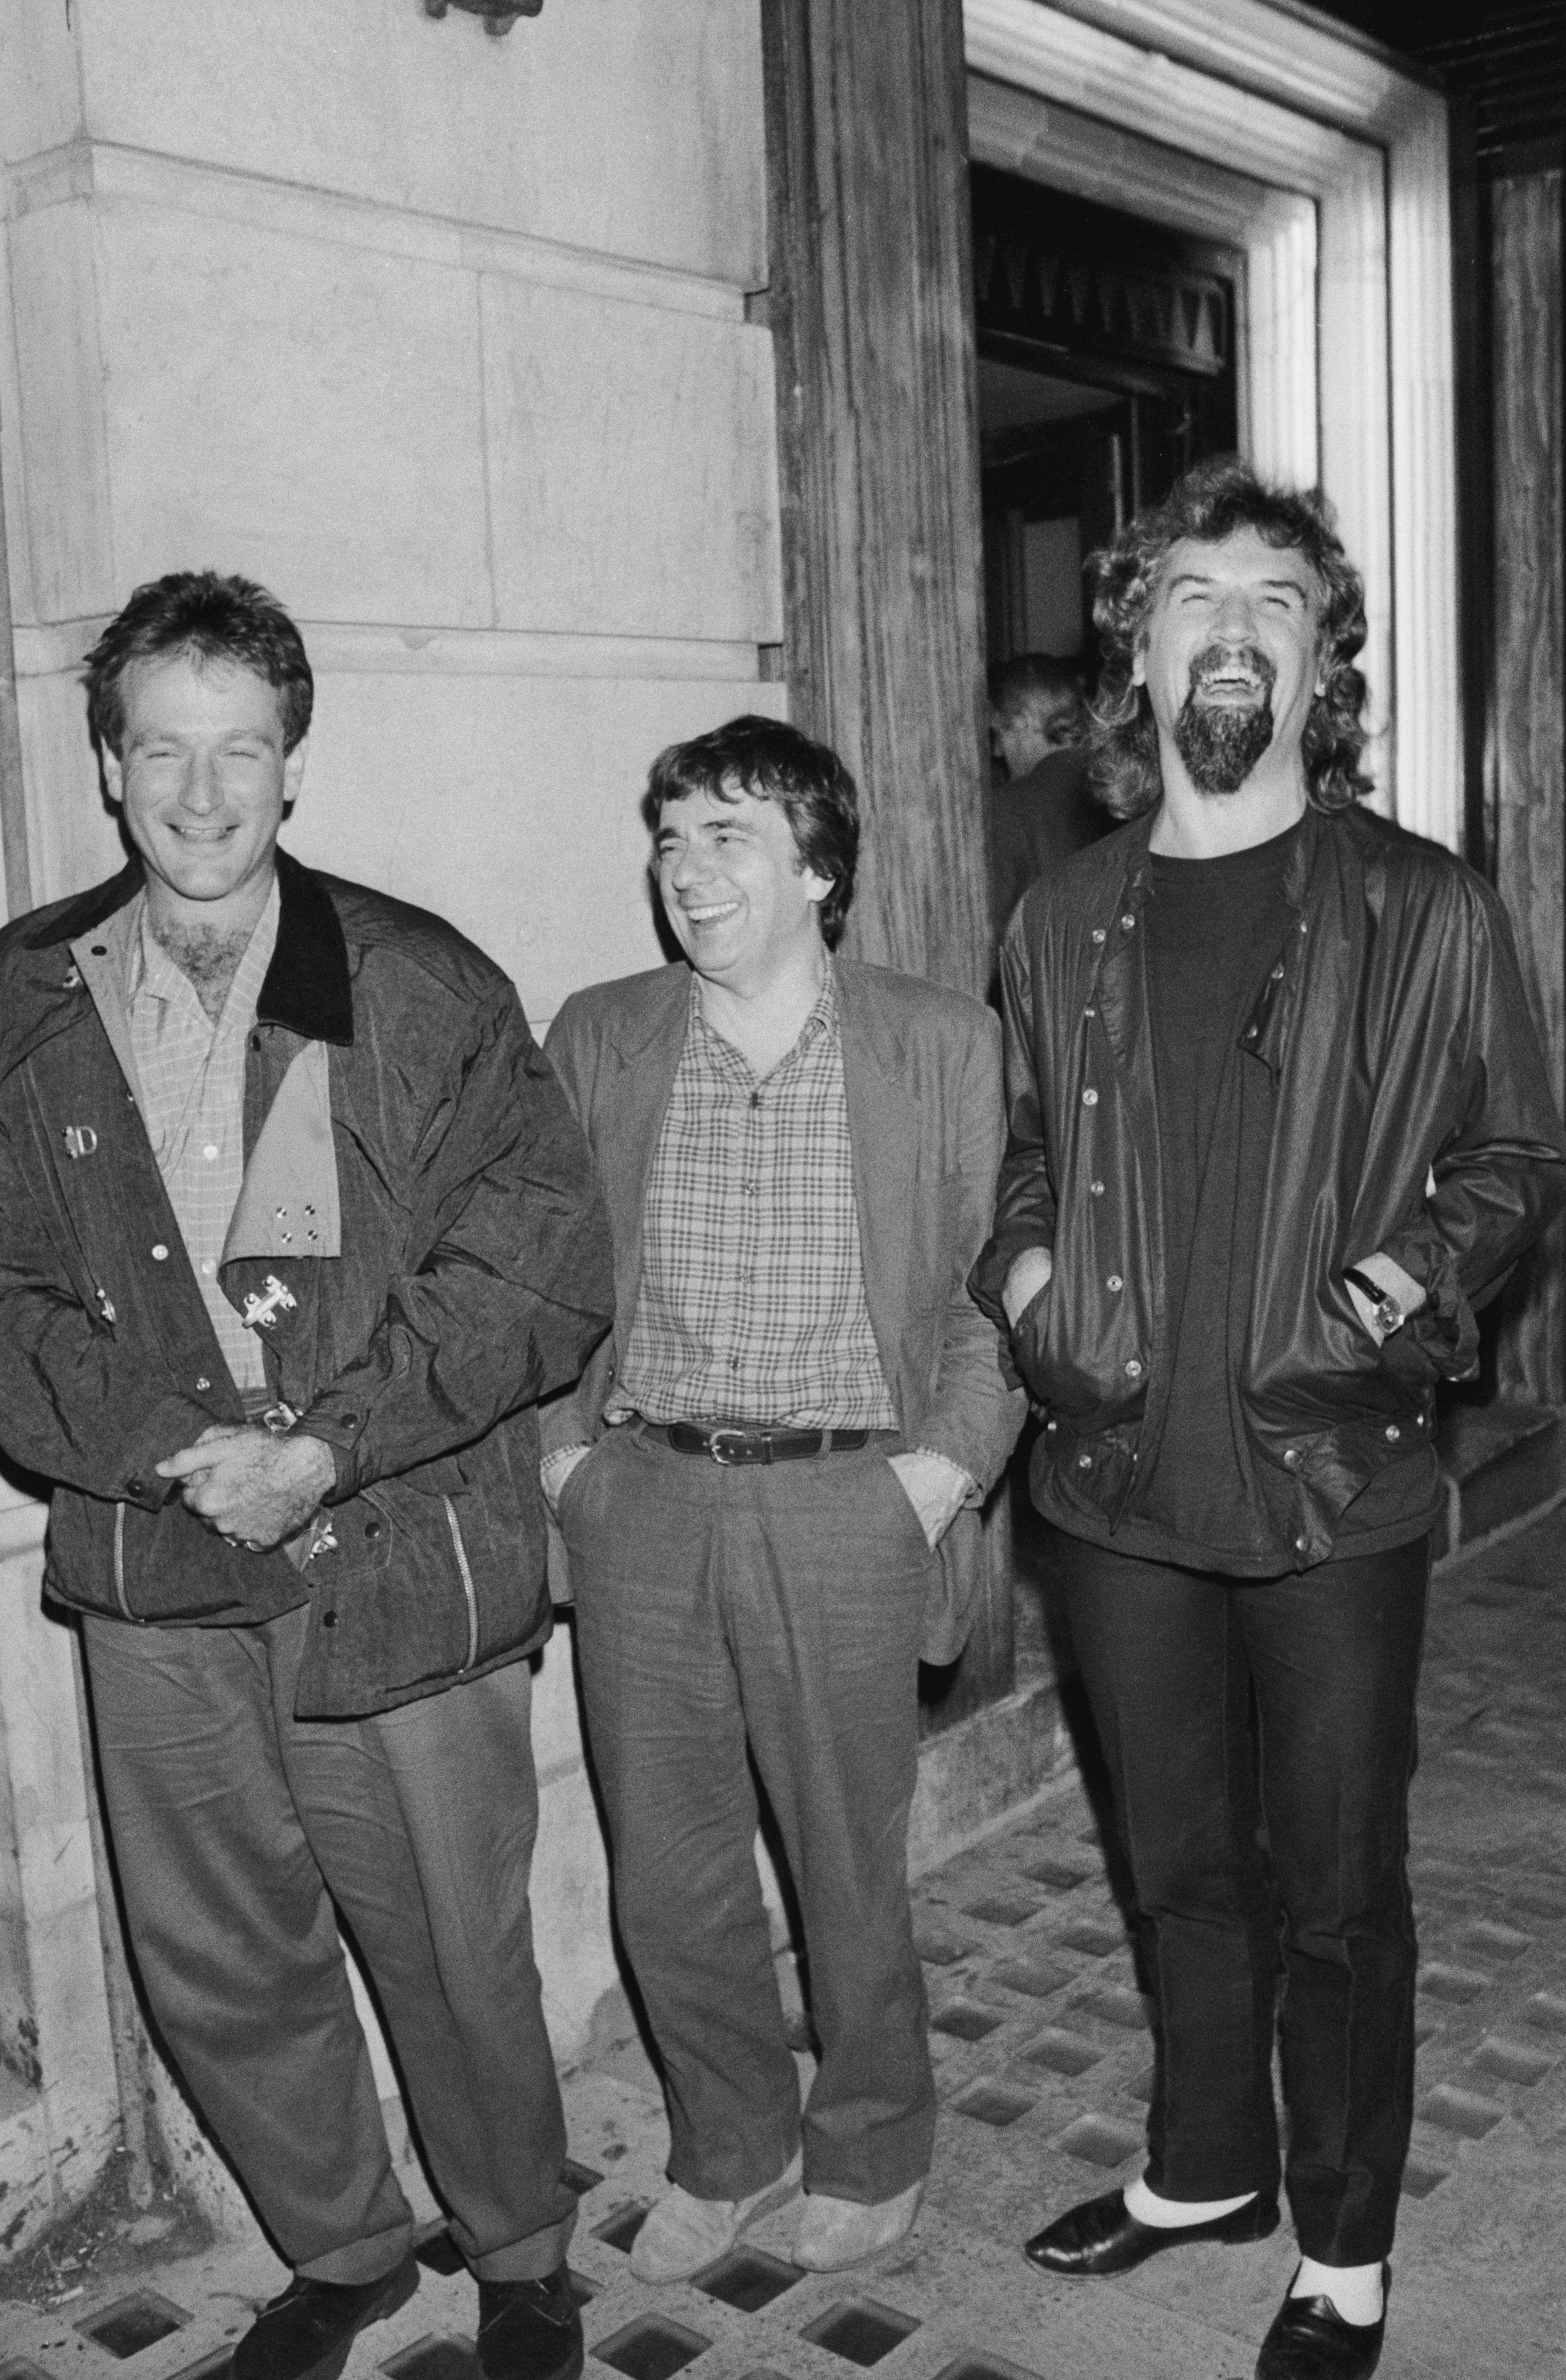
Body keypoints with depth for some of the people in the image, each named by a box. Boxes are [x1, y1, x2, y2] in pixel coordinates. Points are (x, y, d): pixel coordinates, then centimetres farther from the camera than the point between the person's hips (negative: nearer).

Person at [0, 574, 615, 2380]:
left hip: (399, 1568, -3)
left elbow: (542, 1272, -9)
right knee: (214, 1965, 16)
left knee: (454, 1953, 10)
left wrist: (326, 1449, -17)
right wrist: (167, 1445, -15)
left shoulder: (424, 989, -6)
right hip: (150, 1584, 3)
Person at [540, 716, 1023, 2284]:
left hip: (847, 1506, -2)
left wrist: (947, 1461, -9)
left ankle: (871, 2152, 38)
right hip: (640, 1498, 3)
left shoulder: (942, 1046, -3)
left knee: (849, 1869, 11)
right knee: (665, 1875, 13)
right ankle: (728, 2149, 38)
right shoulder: (595, 1040, 5)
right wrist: (561, 1441, 2)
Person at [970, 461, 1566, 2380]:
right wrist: (1020, 1270, -1)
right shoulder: (1061, 924, 6)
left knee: (1335, 1885, 10)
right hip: (1118, 1476, 3)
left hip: (1333, 1480, -3)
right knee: (1178, 1863, 20)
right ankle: (1205, 2167, 42)